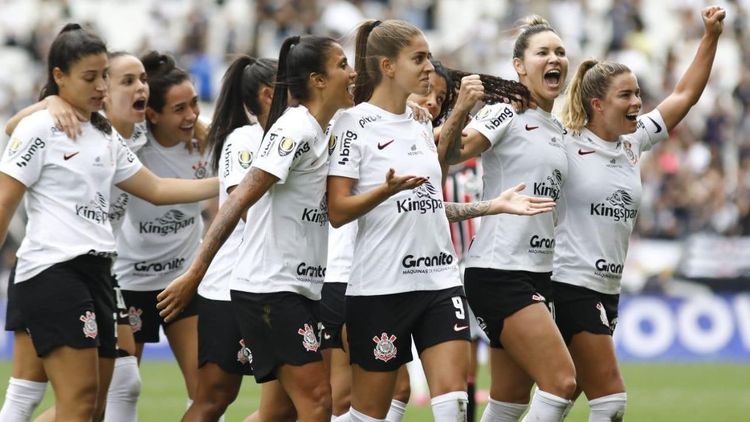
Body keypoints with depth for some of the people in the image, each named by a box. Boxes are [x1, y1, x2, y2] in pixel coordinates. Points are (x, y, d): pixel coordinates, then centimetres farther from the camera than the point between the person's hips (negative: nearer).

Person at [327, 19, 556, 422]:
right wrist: (388, 189, -28)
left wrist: (493, 206, 15)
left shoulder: (421, 127, 15)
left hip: (440, 280, 6)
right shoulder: (354, 124, -6)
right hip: (380, 286, -6)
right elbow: (338, 211, -12)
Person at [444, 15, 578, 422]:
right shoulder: (507, 113, -8)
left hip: (536, 273, 9)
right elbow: (451, 152, -24)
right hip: (497, 270, -9)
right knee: (561, 381, -18)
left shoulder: (557, 129, 16)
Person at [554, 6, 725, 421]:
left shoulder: (633, 143, 10)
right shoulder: (566, 147, -9)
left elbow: (684, 94, 13)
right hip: (570, 287, -7)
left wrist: (711, 35, 7)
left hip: (606, 290, 7)